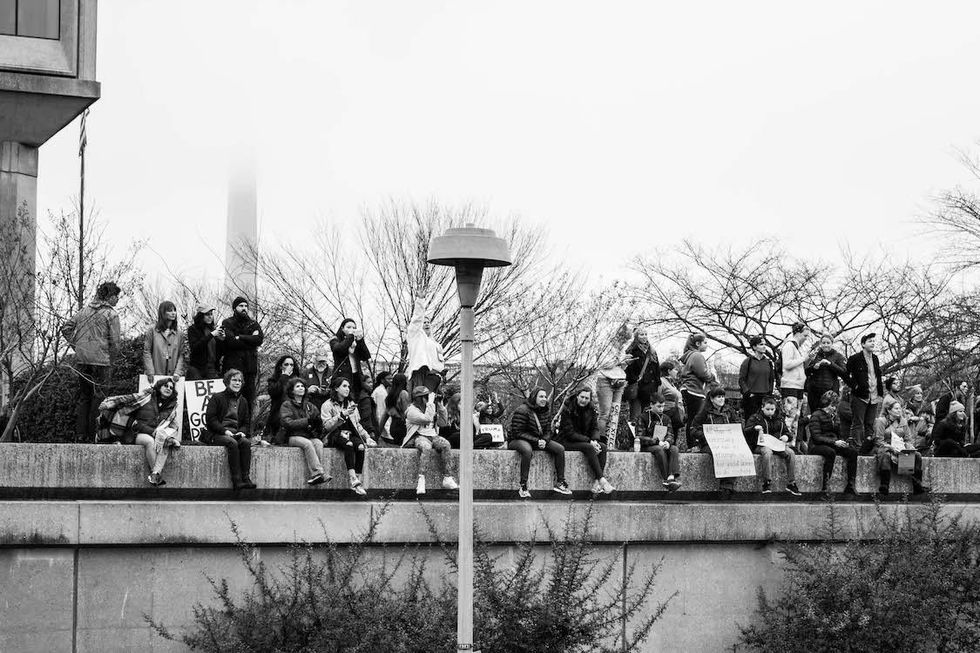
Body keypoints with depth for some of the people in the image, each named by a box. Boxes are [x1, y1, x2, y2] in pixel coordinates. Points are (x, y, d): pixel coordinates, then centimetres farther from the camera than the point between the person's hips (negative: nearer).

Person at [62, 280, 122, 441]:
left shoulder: (84, 311, 11)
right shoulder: (111, 314, -6)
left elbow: (66, 328, 13)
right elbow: (114, 341, -10)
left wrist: (75, 346, 15)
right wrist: (111, 355, 6)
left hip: (81, 360, 5)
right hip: (101, 361, -5)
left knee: (83, 396, 13)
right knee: (98, 397, 1)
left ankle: (80, 434, 11)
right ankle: (93, 436, 0)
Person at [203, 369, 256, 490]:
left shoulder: (243, 401, 20)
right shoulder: (217, 398, 5)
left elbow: (246, 422, 20)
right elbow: (210, 419, -4)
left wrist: (242, 431, -3)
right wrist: (224, 430, -16)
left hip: (236, 434, 4)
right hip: (216, 434, -4)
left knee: (246, 442, -29)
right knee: (232, 443, -35)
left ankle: (245, 477, -33)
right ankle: (237, 480, -38)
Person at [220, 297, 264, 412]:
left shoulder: (253, 324, 17)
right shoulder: (227, 323, 7)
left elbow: (259, 339, -1)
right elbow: (230, 341, -10)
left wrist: (239, 338, -6)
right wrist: (249, 340, -3)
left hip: (250, 367, 3)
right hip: (232, 366, -3)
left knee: (249, 399, 1)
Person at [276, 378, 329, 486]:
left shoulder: (310, 406, 20)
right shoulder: (286, 405, 4)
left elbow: (319, 422, 15)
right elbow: (287, 423, -12)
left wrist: (318, 420, -10)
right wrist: (307, 421, -16)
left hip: (309, 436, 4)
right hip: (291, 437, -4)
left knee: (318, 443, -28)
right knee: (307, 443, -33)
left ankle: (316, 474, -40)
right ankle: (319, 472, -42)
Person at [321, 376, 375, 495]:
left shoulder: (351, 404, 23)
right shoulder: (327, 405, 5)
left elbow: (358, 425, 23)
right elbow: (327, 425, -8)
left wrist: (367, 437, 10)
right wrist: (342, 415, -16)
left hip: (351, 434, 4)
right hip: (335, 435, -4)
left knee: (361, 446, -31)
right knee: (349, 445, -37)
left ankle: (358, 480, -36)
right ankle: (353, 480, -49)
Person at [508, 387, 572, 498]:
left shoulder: (544, 412, 8)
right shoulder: (522, 410, -17)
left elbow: (548, 431, 11)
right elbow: (517, 432, -19)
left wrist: (544, 441, -14)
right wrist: (536, 441, -24)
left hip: (539, 440, 8)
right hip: (517, 440, -7)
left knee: (560, 449, -9)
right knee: (527, 450, -42)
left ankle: (560, 483, -6)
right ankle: (523, 487, -39)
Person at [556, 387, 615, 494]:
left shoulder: (591, 409, 4)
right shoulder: (568, 410, -15)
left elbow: (595, 428, 4)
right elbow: (570, 433, -20)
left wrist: (595, 440, -20)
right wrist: (589, 441, -27)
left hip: (584, 440, 6)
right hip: (567, 441, -6)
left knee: (602, 446, -21)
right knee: (589, 448, -32)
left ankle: (596, 482, -29)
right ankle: (602, 481, -35)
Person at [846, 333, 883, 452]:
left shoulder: (875, 359, 14)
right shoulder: (855, 358, -6)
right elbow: (846, 375, -4)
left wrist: (880, 391, 12)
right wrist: (855, 386, -10)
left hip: (874, 397, 7)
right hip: (860, 396, -7)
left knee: (870, 425, 8)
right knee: (857, 424, -6)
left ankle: (868, 448, 12)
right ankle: (857, 448, -7)